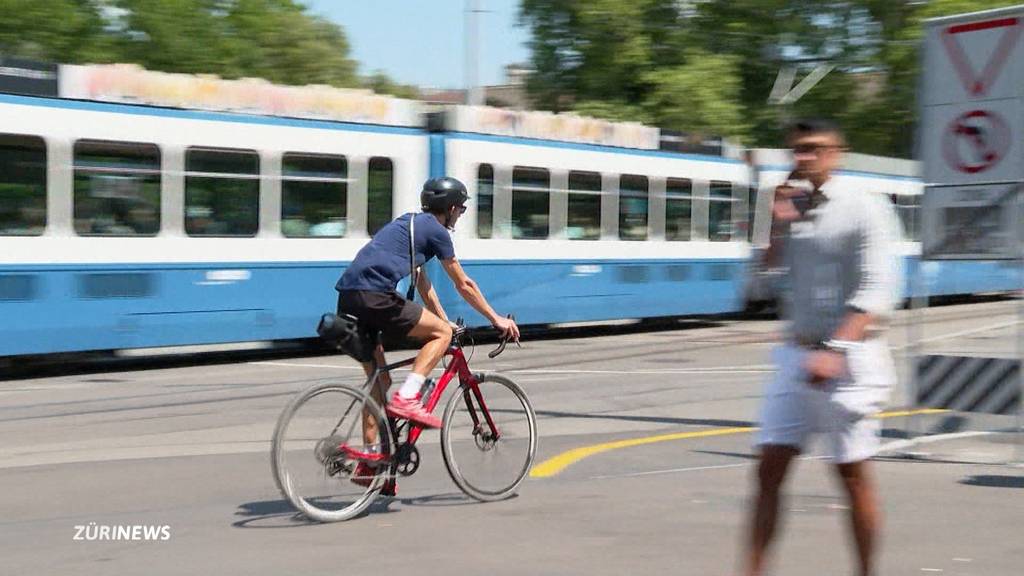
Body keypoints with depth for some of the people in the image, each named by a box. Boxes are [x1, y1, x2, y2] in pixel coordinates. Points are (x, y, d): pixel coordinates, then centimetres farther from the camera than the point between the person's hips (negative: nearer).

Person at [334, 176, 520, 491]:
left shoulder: (409, 223, 30)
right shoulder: (435, 230, 5)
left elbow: (422, 284, 36)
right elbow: (464, 285, 10)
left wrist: (444, 321, 39)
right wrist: (496, 319, 20)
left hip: (348, 299, 9)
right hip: (375, 296, -9)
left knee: (379, 380, 15)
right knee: (442, 333, 4)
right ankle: (406, 399, -10)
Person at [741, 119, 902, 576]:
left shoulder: (865, 209, -8)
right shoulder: (788, 209, 10)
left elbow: (878, 291, -16)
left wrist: (836, 349, -24)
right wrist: (776, 225, -3)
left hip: (850, 359, -5)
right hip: (795, 354, 6)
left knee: (853, 472, 3)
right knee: (770, 467, 1)